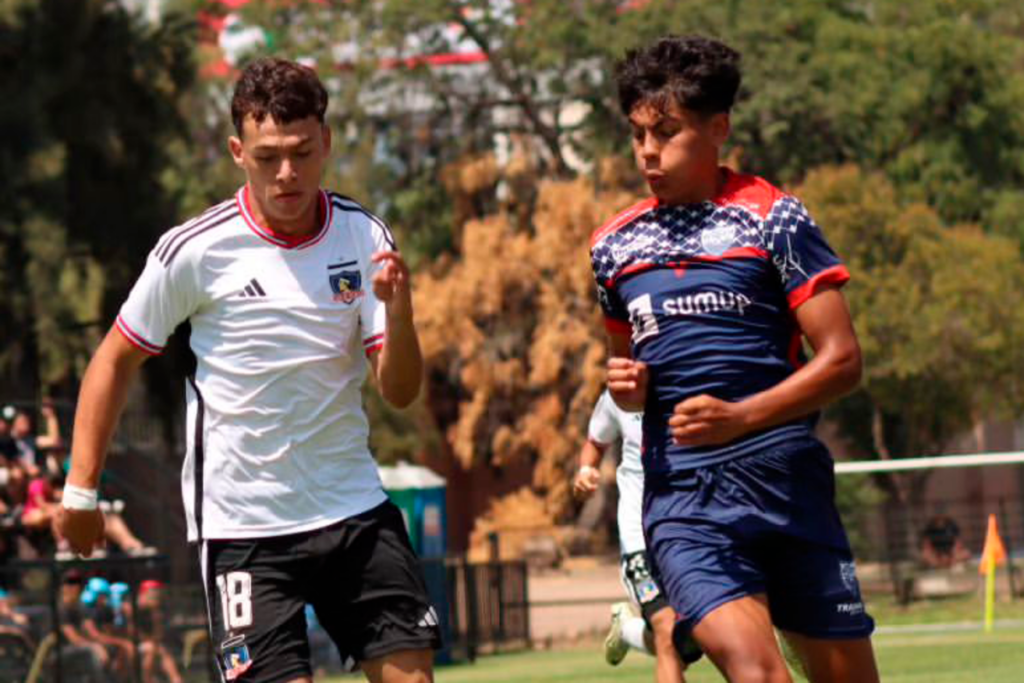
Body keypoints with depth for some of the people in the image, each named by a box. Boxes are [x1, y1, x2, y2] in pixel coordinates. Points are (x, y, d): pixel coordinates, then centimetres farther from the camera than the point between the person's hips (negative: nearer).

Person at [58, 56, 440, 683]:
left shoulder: (365, 237, -2)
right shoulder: (194, 252, -11)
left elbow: (400, 391, -3)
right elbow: (116, 361, 4)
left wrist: (399, 312, -23)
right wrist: (81, 488, 3)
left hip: (357, 512, 3)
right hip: (242, 527, -3)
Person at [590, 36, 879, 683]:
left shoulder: (772, 218, 0)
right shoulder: (615, 245, 13)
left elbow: (842, 360, -4)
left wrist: (738, 418, -15)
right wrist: (628, 388, 3)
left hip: (784, 479, -1)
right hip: (679, 494, 1)